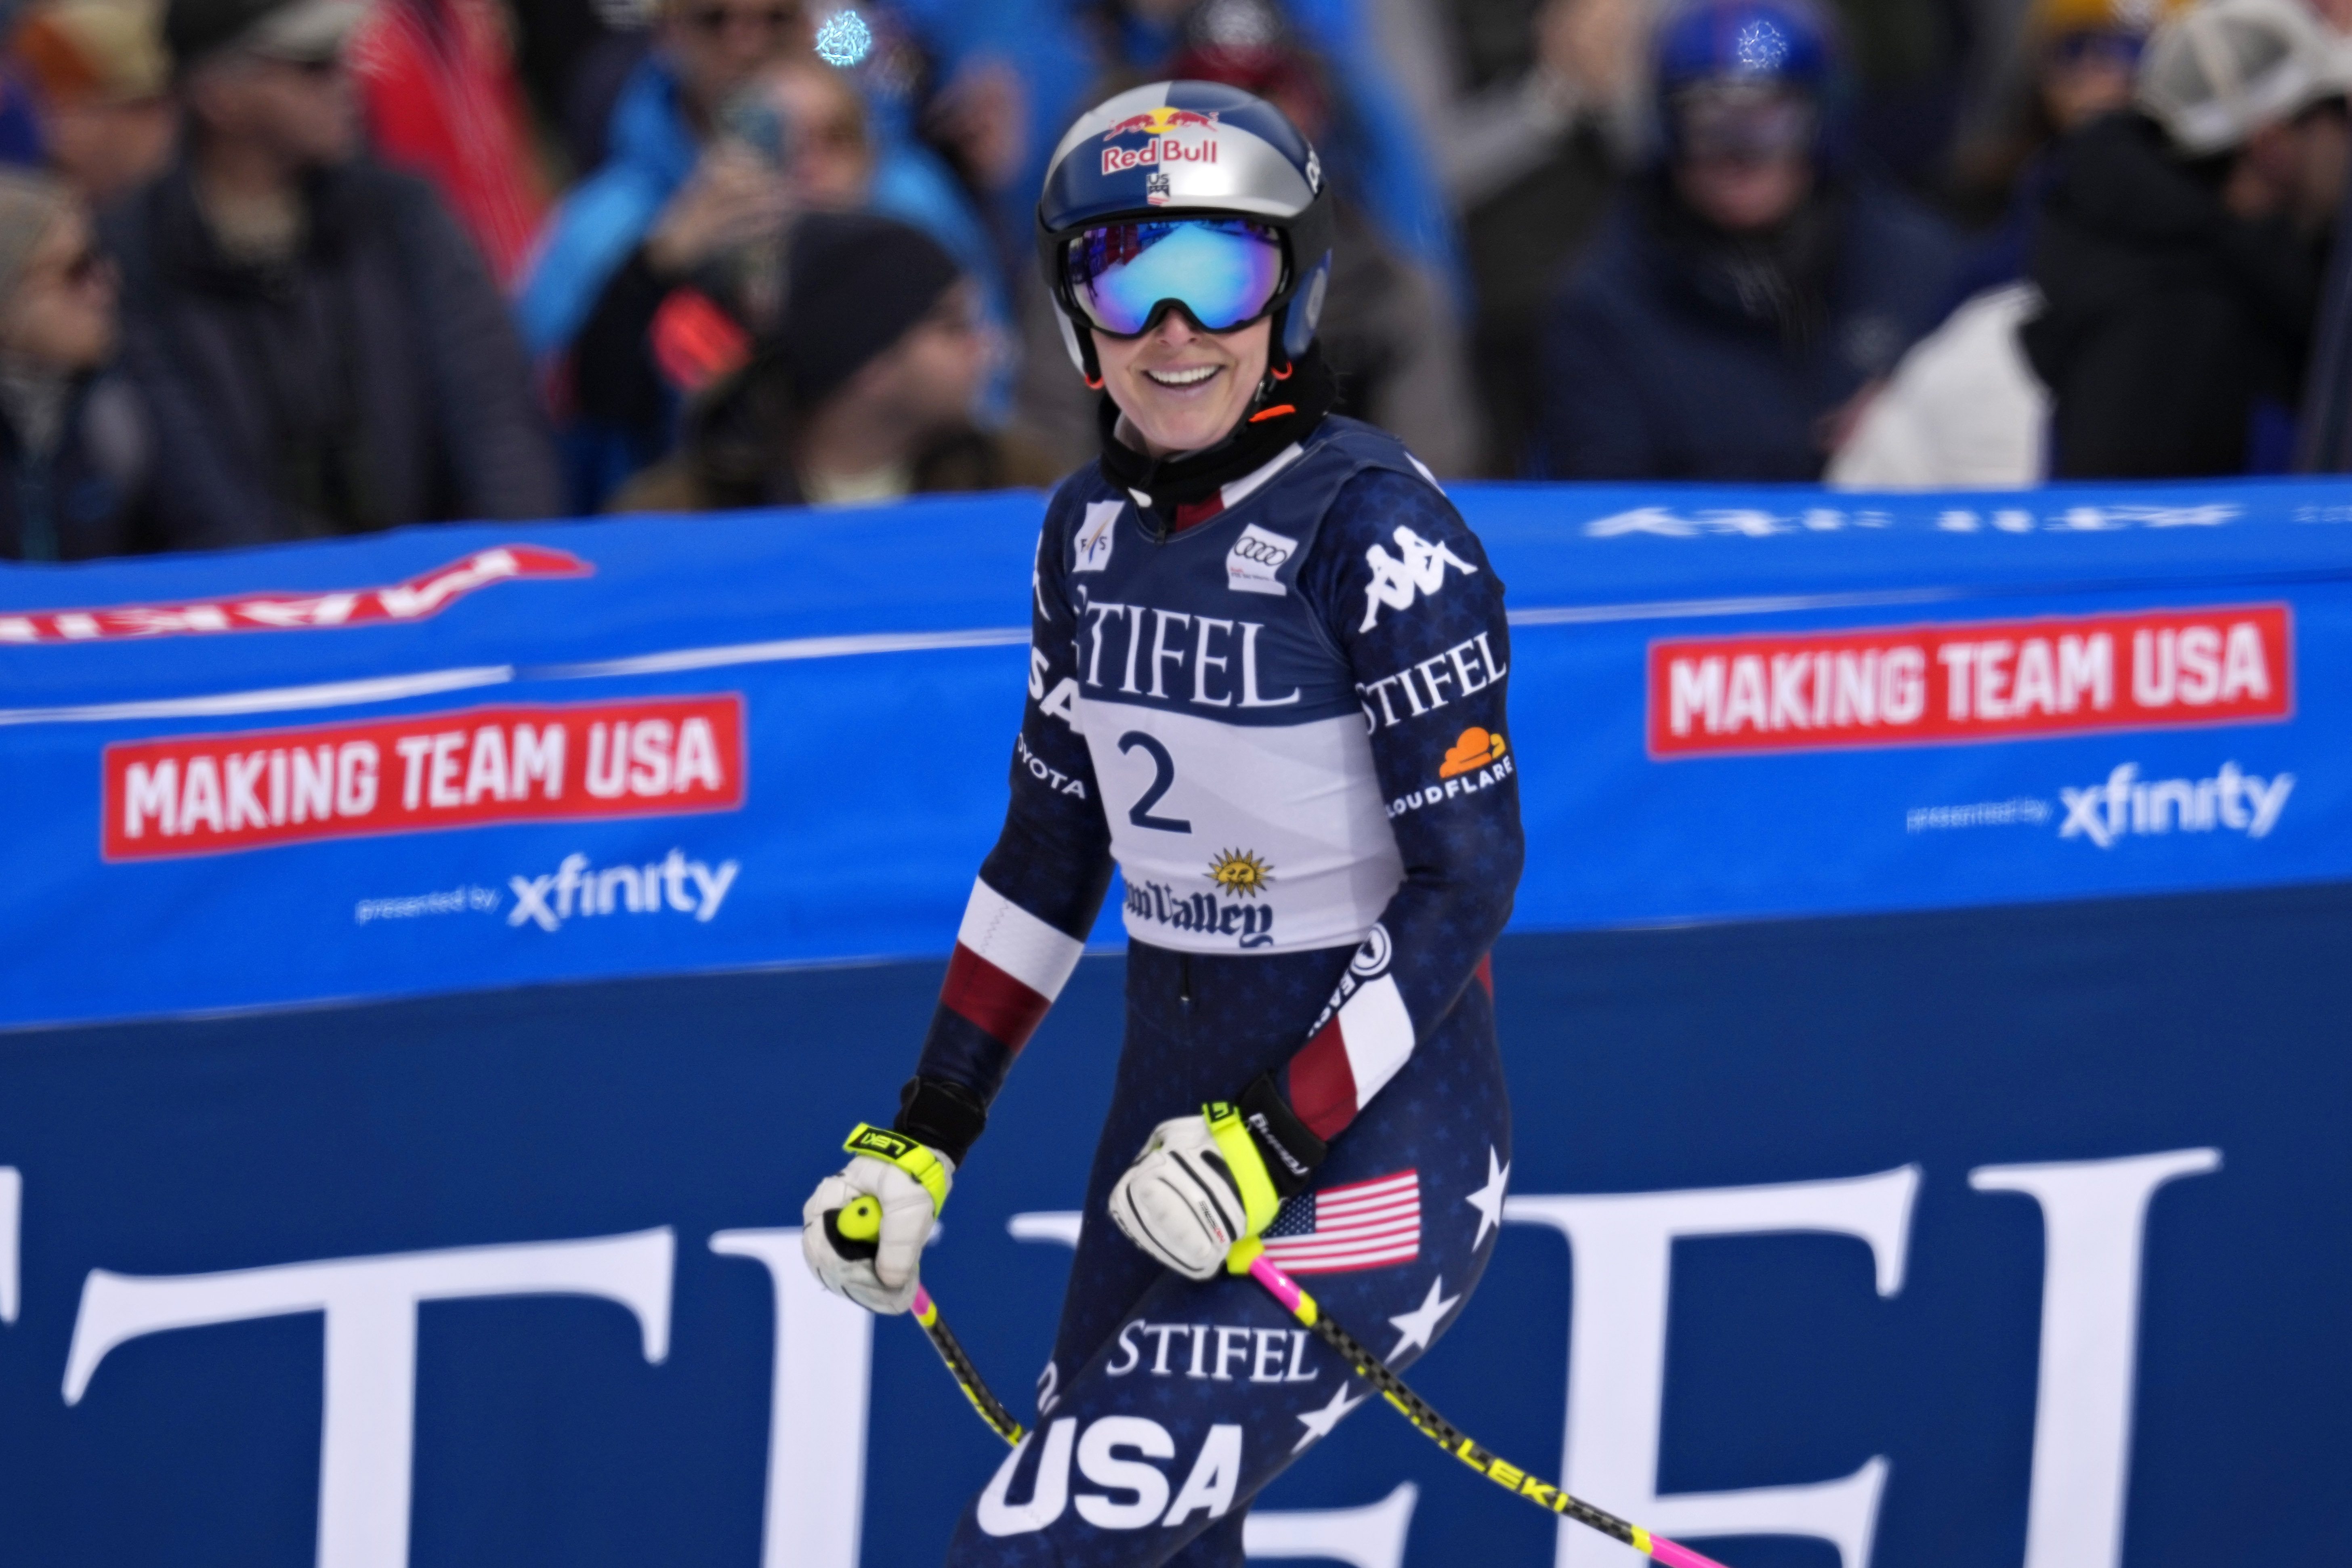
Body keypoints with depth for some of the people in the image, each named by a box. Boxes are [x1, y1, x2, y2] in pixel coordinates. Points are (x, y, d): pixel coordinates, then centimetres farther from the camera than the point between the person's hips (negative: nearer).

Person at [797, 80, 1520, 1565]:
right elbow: (1052, 843, 16)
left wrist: (1276, 1145, -22)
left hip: (1375, 1137, -8)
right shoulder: (1093, 526, 6)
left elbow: (1467, 875, -16)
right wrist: (927, 1137, 12)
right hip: (1175, 1108, 8)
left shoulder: (1373, 524, -16)